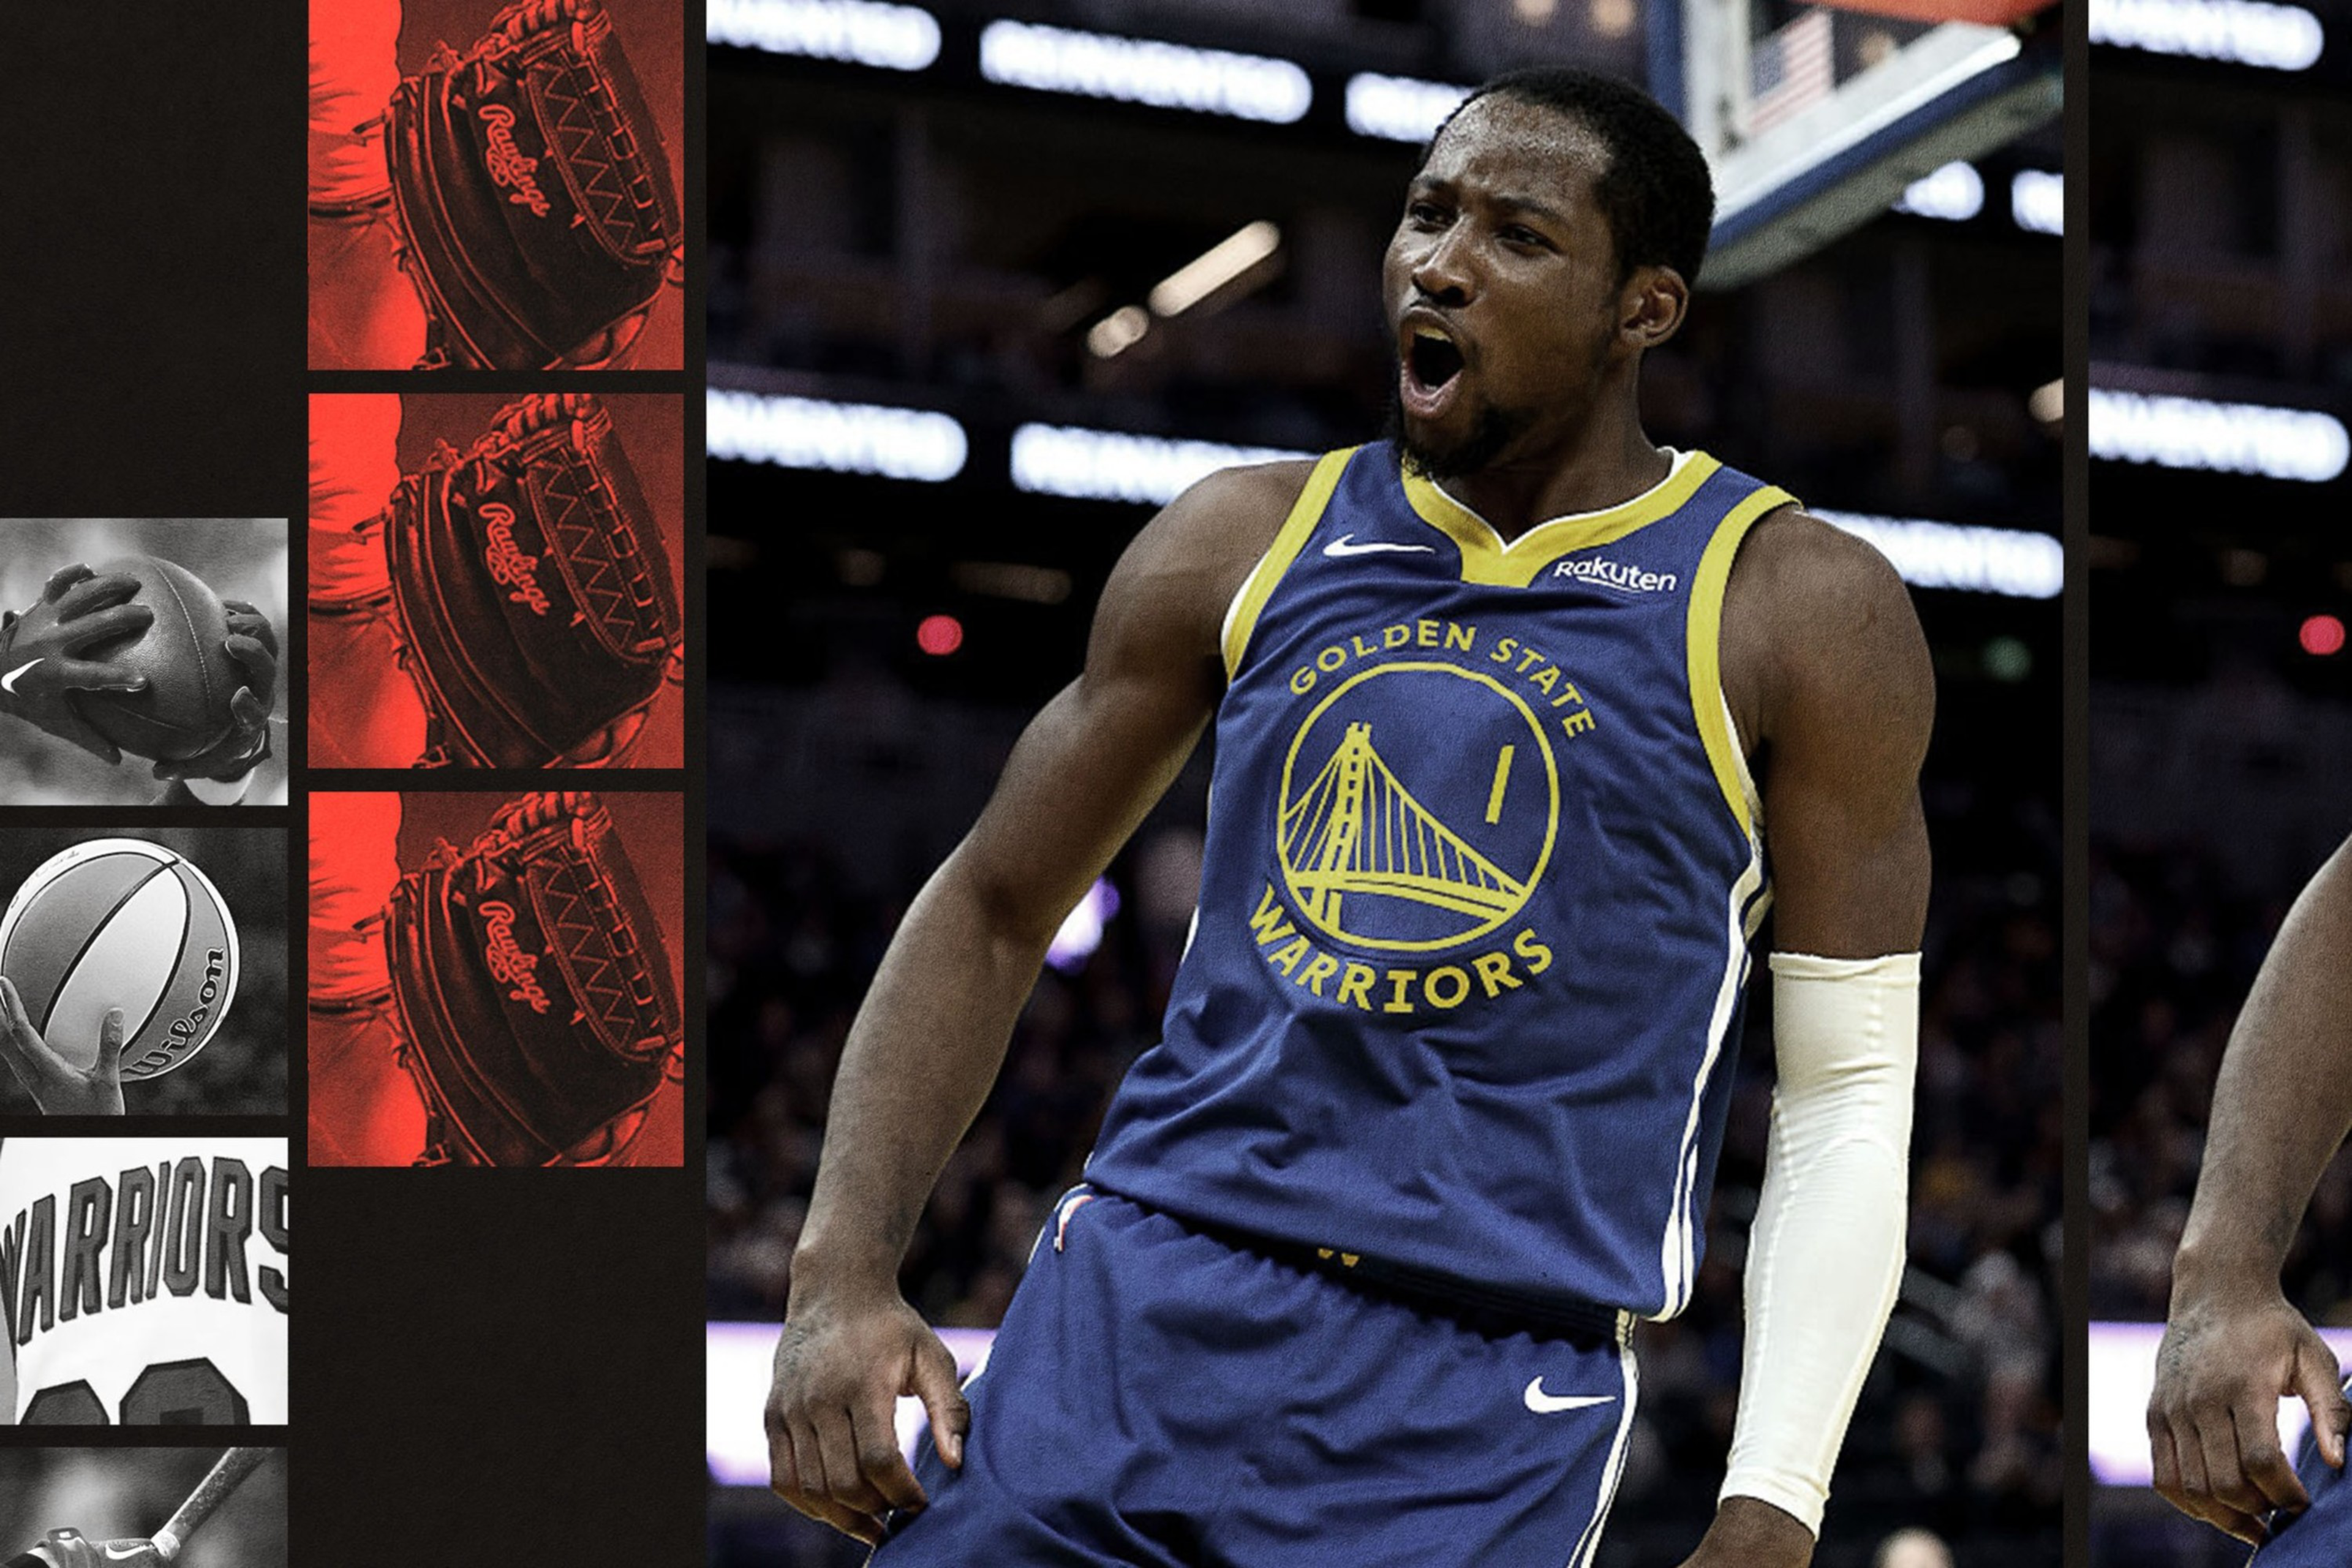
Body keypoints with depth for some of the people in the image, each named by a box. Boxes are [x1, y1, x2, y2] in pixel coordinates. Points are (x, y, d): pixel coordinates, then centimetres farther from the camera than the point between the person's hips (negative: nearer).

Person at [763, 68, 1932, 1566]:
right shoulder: (1245, 542, 9)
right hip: (1137, 1291, 3)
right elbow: (993, 904, 15)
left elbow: (1851, 1087, 1)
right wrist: (845, 1272, 2)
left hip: (1492, 1395, -3)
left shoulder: (1793, 610, -1)